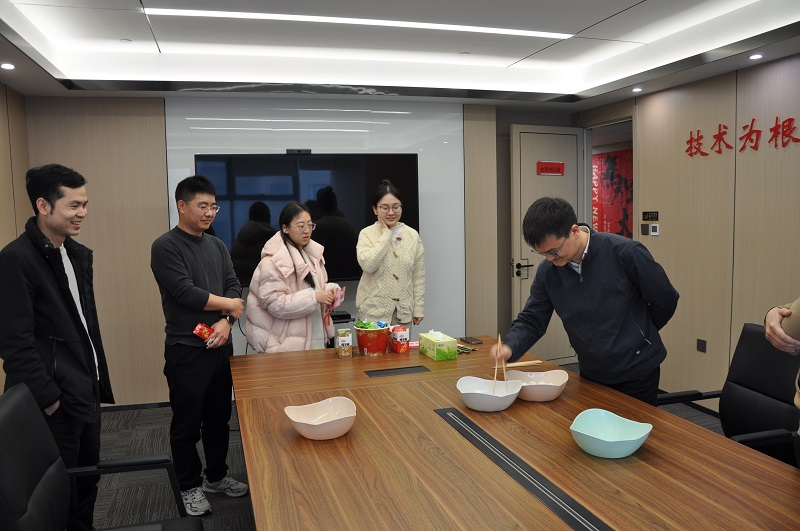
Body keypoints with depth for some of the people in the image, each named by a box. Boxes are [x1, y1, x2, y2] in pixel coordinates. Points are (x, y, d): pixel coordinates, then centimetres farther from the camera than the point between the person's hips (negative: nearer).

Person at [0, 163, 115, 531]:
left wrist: (100, 383, 14)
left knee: (88, 481, 17)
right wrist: (49, 399, -16)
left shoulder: (80, 255, 10)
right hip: (55, 402, -7)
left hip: (87, 393, 8)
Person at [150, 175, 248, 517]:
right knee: (187, 423, 7)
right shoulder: (165, 247, -10)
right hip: (186, 349, -6)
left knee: (219, 417, 16)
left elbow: (233, 286, 4)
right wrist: (229, 305, -7)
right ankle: (190, 487, 23)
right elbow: (185, 292, -18)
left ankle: (216, 476, 33)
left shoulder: (217, 246, 11)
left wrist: (226, 321, -14)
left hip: (220, 345, 6)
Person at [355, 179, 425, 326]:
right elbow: (367, 265, -22)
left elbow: (418, 276, 6)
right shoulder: (367, 234, -4)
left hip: (403, 310, 3)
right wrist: (386, 234, -14)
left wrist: (418, 308, 4)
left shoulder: (413, 235, 4)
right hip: (374, 310, -2)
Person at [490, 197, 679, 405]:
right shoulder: (548, 271, -9)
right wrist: (509, 347, -23)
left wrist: (639, 335, 4)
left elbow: (665, 300, -10)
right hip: (590, 374, 4)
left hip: (637, 375, -4)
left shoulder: (624, 253, -22)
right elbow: (531, 320, -3)